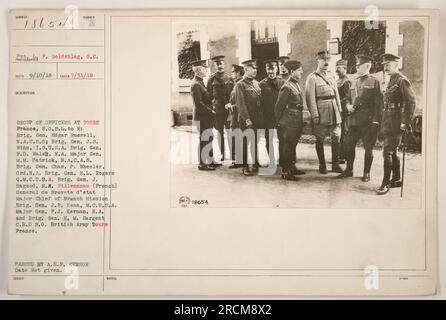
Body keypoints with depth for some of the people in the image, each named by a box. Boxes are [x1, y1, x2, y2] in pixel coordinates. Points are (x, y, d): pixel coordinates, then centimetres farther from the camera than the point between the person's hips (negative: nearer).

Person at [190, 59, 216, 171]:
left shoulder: (200, 82, 15)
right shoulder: (195, 84, -16)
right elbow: (198, 104, -21)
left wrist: (211, 110, 9)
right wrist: (211, 111, -14)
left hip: (206, 117, 9)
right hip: (201, 117, -9)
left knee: (208, 139, 14)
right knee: (204, 140, -2)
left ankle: (210, 161, 23)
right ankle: (202, 164, 7)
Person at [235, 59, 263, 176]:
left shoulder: (256, 83, 14)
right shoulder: (240, 85, -8)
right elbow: (240, 104, -12)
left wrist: (261, 117, 10)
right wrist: (247, 119, -17)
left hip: (258, 119, 6)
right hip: (247, 120, -6)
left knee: (256, 142, 11)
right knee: (247, 142, 0)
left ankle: (255, 165, 22)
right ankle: (245, 167, 8)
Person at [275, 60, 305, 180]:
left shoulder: (297, 85, 12)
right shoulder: (287, 87, -16)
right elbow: (279, 106, -13)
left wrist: (301, 121, 17)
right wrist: (279, 122, -7)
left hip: (298, 122, 9)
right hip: (289, 122, -9)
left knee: (293, 145, 16)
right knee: (288, 146, -2)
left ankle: (291, 169, 27)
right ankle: (285, 172, 7)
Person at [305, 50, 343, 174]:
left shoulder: (330, 75, 13)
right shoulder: (312, 78, -7)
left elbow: (336, 93, 16)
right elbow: (311, 98, -12)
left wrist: (339, 109, 10)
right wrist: (315, 115, -16)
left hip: (334, 111, 6)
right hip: (321, 113, -5)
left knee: (336, 138, 4)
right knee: (320, 139, 4)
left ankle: (335, 164, 14)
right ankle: (322, 165, 16)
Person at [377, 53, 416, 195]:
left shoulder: (402, 81, -11)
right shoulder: (391, 81, 16)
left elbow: (412, 102, -17)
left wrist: (405, 123, -19)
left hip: (396, 123, -9)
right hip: (388, 122, 9)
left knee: (387, 152, -10)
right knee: (393, 152, 15)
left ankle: (386, 183, -5)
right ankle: (397, 179, 26)